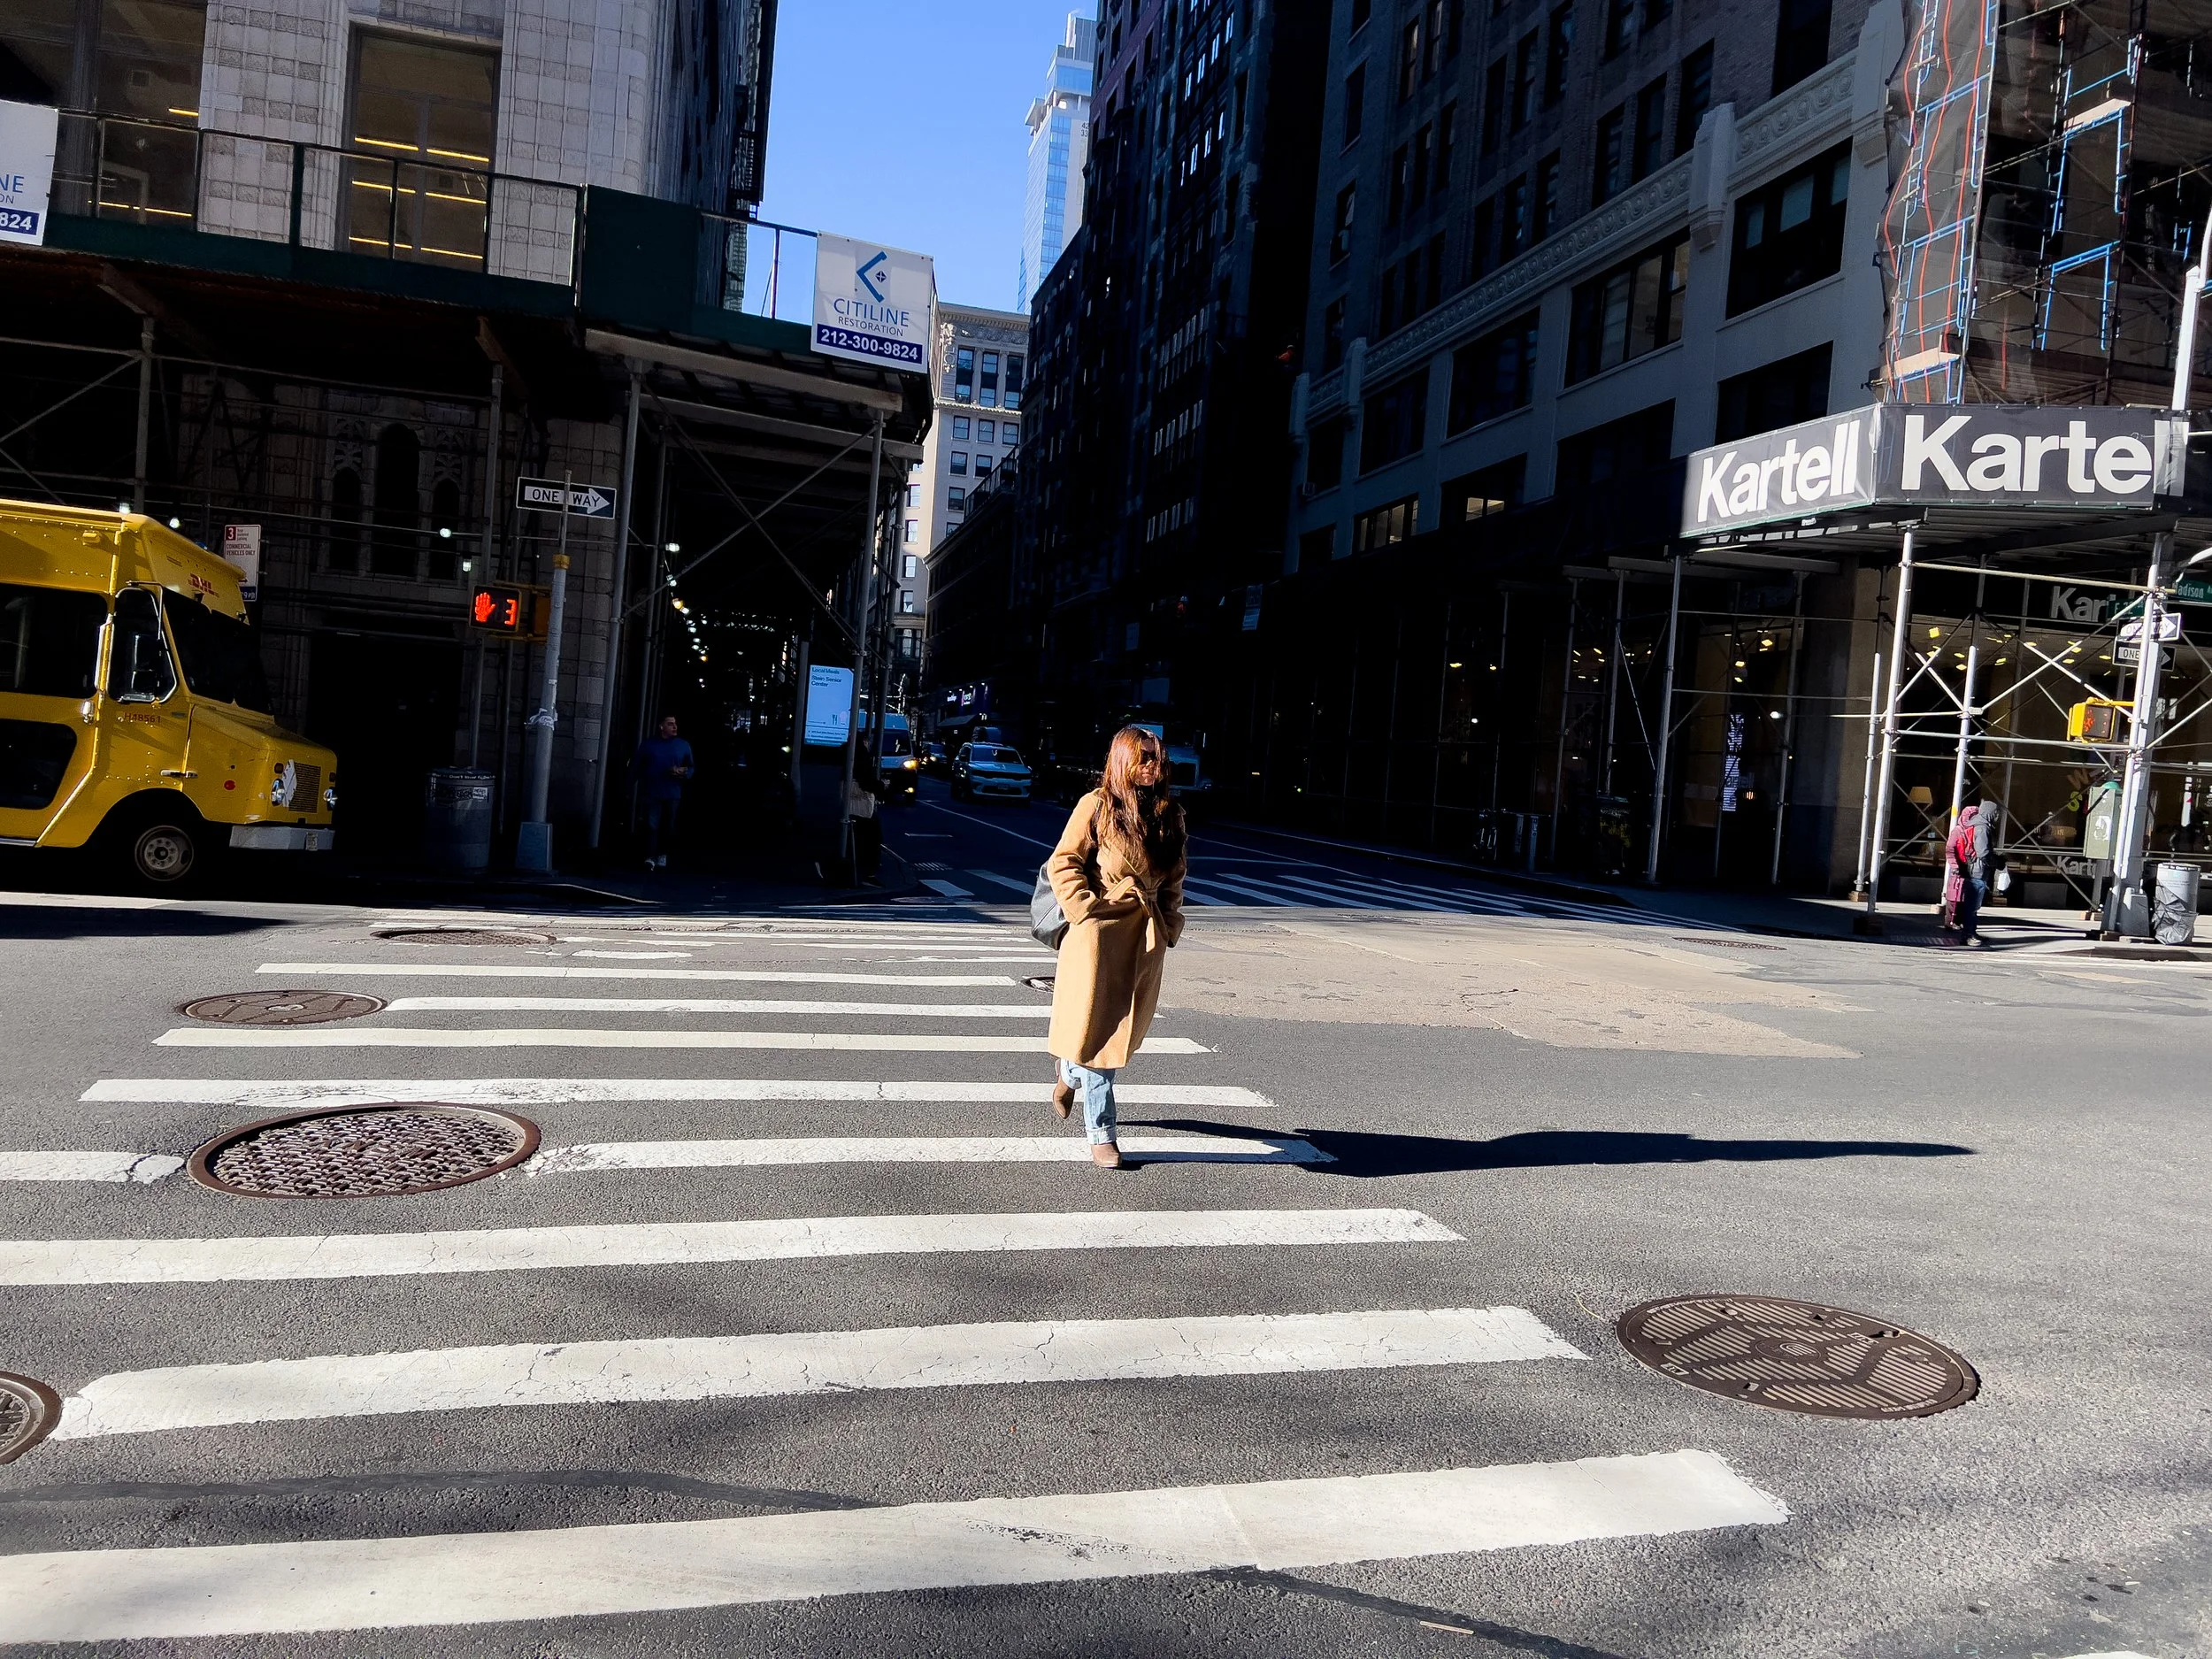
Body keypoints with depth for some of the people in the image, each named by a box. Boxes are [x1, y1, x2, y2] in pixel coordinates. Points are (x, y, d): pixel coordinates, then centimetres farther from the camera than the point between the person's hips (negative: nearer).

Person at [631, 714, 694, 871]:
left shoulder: (683, 746, 6)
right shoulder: (648, 744, 3)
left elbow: (692, 767, 11)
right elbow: (636, 764, 8)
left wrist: (684, 772, -10)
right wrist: (641, 782, 1)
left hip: (673, 794, 2)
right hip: (653, 793, -2)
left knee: (668, 827, 8)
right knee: (651, 825, -11)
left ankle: (662, 855, 25)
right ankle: (650, 858, -12)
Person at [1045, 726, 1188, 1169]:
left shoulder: (1169, 815, 11)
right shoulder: (1097, 805, -4)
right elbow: (1062, 864, -5)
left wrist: (1170, 924, 9)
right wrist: (1086, 910, -12)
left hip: (1146, 938, 5)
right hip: (1100, 933, -5)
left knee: (1122, 1029, 11)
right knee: (1096, 1029, -2)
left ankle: (1072, 1076, 42)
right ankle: (1102, 1134, 9)